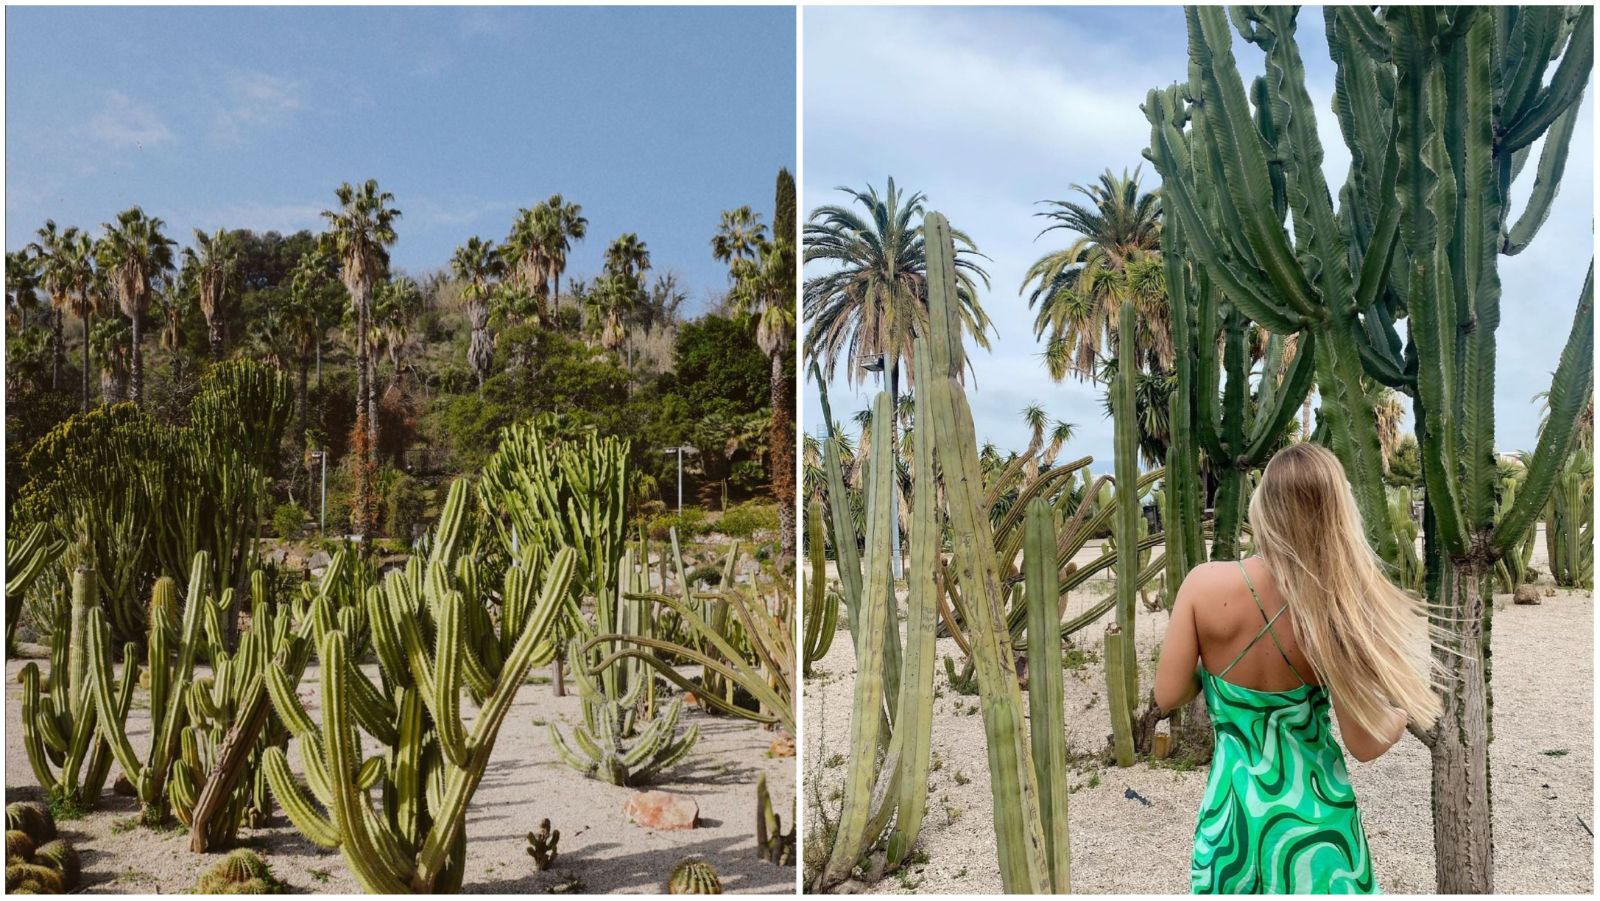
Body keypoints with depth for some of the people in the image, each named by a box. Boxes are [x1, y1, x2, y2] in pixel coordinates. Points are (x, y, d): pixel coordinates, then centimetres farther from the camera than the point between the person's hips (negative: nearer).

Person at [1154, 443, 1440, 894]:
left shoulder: (1205, 584, -16)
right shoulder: (1334, 606, -18)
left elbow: (1168, 697, -9)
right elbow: (1364, 744, -11)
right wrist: (1411, 701, 8)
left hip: (1233, 804, 1)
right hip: (1313, 811, -1)